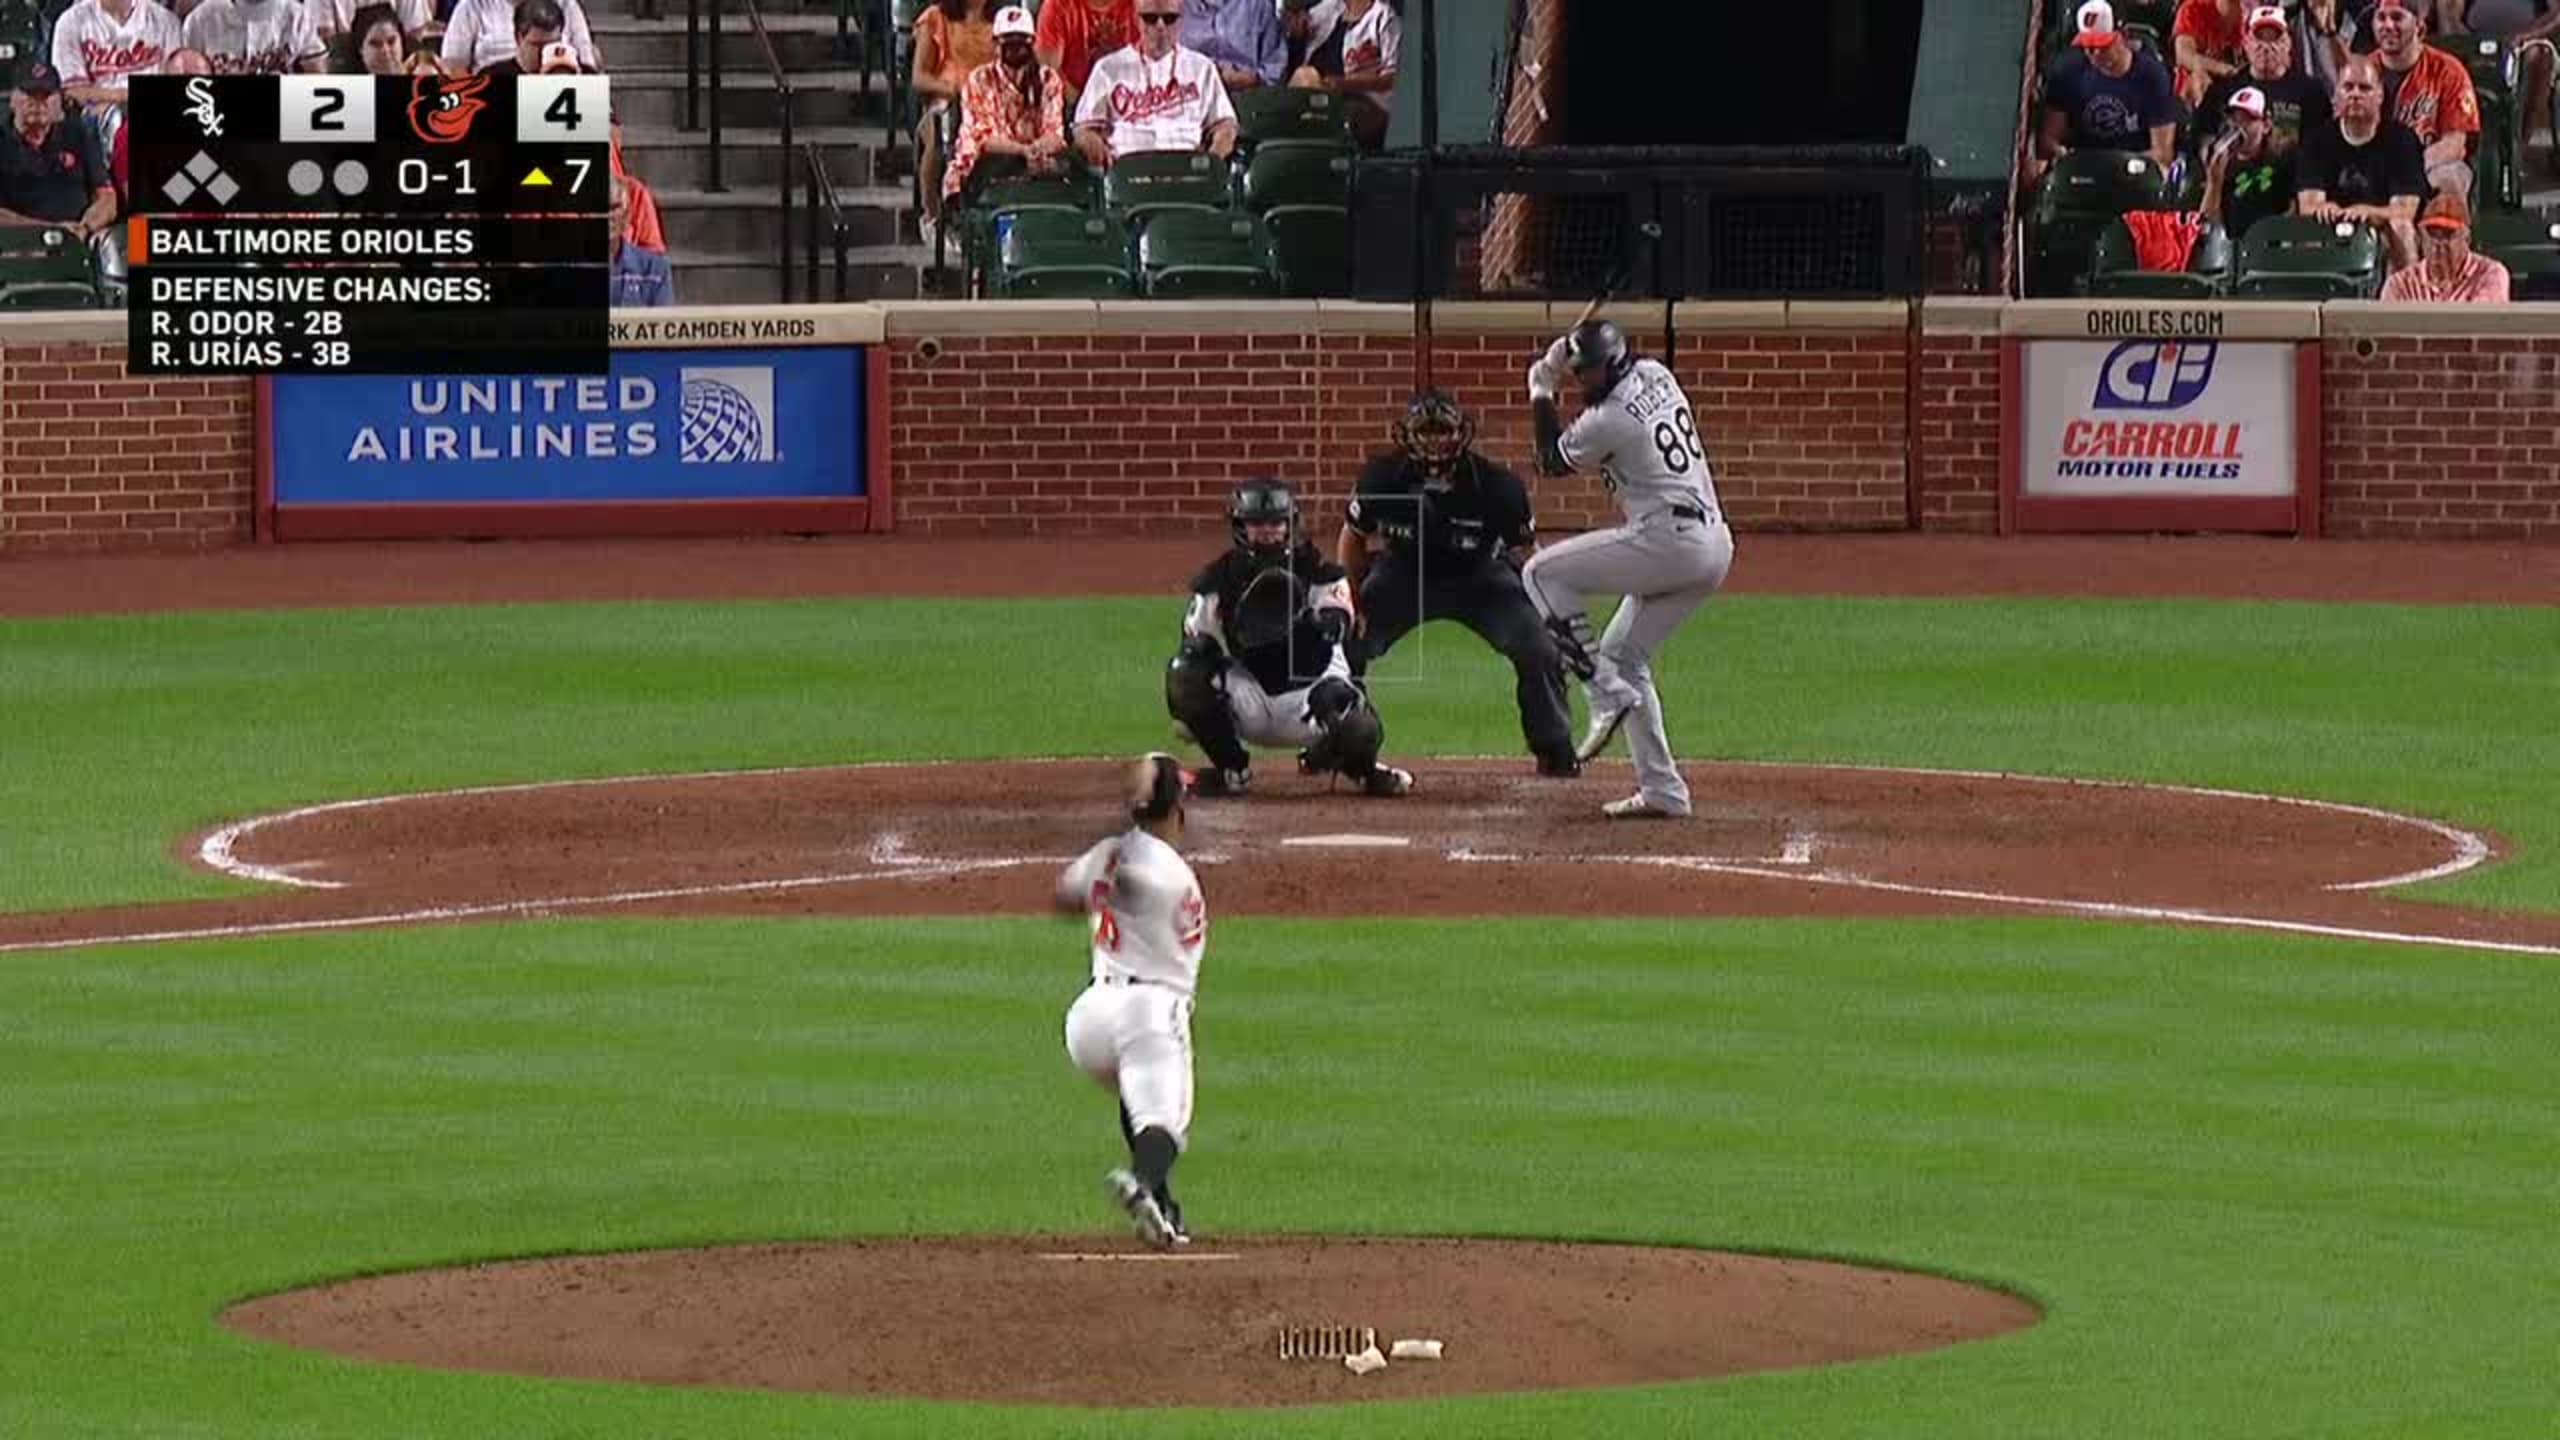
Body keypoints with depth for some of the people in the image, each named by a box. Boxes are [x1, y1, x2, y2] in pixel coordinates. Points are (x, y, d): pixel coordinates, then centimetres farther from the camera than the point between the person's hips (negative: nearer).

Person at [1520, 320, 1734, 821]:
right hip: (1713, 547, 9)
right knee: (1625, 656, 18)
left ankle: (1607, 695, -8)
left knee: (1543, 574, -3)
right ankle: (1662, 791, 15)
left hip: (1668, 540, -9)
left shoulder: (1607, 421, -13)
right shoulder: (1657, 376, 10)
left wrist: (1542, 394, 15)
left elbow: (1552, 460, 6)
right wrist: (1559, 367, 22)